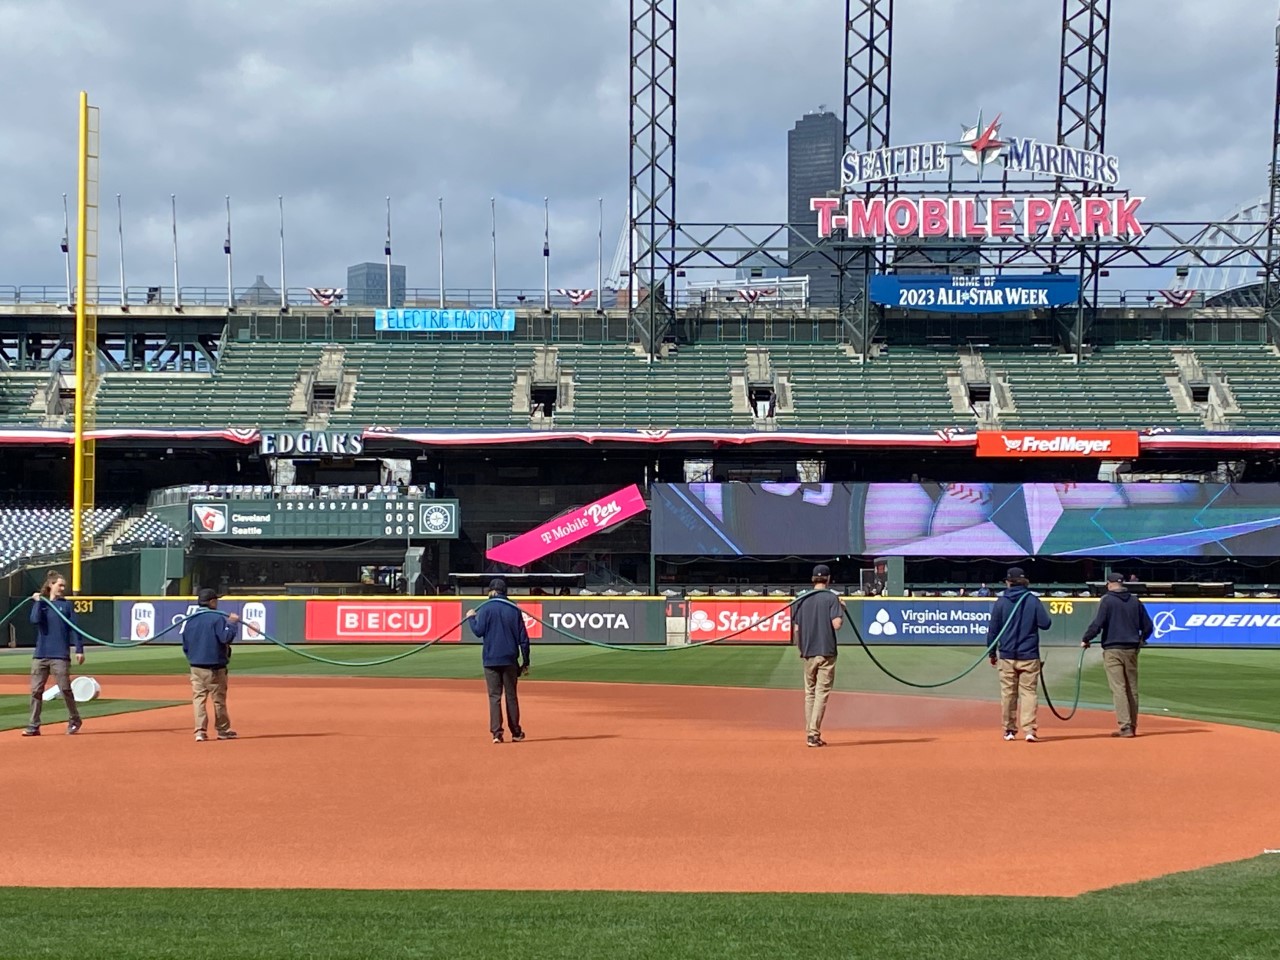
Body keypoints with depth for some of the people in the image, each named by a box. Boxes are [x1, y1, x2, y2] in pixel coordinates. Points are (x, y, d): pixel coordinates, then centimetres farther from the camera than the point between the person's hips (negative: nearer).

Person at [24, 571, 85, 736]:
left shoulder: (66, 604, 5)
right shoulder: (39, 602, 9)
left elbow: (74, 628, 1)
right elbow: (35, 619, -9)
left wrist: (79, 649, -5)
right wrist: (38, 601, -6)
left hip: (60, 655, -2)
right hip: (40, 654, 2)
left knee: (65, 689, -3)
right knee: (36, 690, -1)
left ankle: (74, 721, 14)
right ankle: (33, 726, 3)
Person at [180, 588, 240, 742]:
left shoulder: (189, 620, 7)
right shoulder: (217, 619, -11)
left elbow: (185, 646, 10)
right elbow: (226, 637, -23)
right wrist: (232, 623, -10)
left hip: (195, 667, 4)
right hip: (214, 667, -4)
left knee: (198, 698, 4)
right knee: (219, 699, 7)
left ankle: (200, 731, -6)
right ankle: (223, 730, 16)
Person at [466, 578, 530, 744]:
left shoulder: (486, 608, -5)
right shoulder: (515, 610, 5)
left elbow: (479, 631, -10)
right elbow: (523, 638, 4)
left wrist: (471, 618, 9)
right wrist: (525, 662, 9)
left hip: (491, 660, -2)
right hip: (510, 660, 2)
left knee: (495, 696, -1)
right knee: (511, 696, 11)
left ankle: (497, 733, -10)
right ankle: (516, 732, 15)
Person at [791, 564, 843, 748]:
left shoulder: (802, 599, 6)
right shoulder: (831, 598, -6)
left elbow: (796, 628, 6)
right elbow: (837, 624, -16)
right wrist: (842, 612, 4)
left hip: (808, 652, 4)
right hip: (826, 651, -4)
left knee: (810, 692, 13)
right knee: (821, 693, -4)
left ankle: (809, 733, 14)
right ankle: (814, 734, -11)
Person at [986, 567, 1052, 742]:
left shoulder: (1001, 601, -1)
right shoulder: (1033, 600, -3)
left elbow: (993, 629, 1)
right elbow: (1045, 623, -6)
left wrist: (992, 652, 10)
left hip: (1007, 656, 1)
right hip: (1029, 656, -1)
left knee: (1008, 693, 10)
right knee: (1029, 692, 0)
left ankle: (1010, 730, 14)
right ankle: (1029, 729, -13)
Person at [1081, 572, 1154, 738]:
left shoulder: (1107, 600, -6)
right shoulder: (1135, 601, 8)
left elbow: (1098, 623, -15)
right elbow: (1148, 626, 10)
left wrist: (1086, 640, -1)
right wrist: (1142, 639, 30)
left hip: (1113, 650, -5)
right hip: (1132, 649, 5)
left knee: (1118, 688, -7)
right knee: (1132, 688, 12)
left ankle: (1125, 726, -15)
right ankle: (1132, 726, 17)